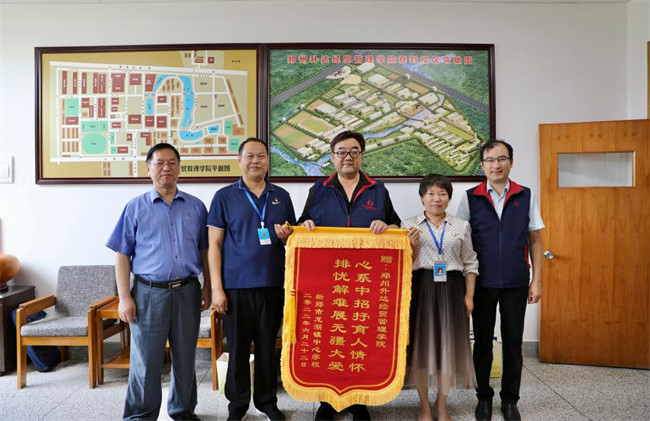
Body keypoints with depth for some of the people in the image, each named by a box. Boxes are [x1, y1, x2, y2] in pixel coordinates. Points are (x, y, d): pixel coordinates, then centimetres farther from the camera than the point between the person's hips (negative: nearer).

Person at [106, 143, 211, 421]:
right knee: (146, 361, 3)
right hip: (149, 293, -2)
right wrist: (124, 297, -5)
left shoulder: (196, 207, 8)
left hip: (187, 291, 2)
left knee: (185, 358, 13)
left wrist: (207, 287, 6)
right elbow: (122, 255, 1)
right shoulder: (136, 208, 3)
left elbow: (204, 250, 12)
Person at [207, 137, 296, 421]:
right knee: (238, 348, 7)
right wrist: (216, 288, -7)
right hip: (236, 286, -2)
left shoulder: (281, 196, 10)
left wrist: (287, 236, -9)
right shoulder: (224, 197, 2)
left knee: (268, 346, 12)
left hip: (273, 285, 2)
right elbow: (214, 244, -1)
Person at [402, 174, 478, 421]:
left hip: (451, 290, 2)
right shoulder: (409, 226, 2)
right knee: (421, 344, 3)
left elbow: (470, 264, 8)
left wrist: (469, 295, 1)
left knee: (449, 344, 7)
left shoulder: (461, 227, 7)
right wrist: (410, 245, -14)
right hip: (421, 289, -1)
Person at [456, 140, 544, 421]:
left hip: (516, 283, 1)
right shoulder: (470, 198, -1)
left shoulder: (526, 196, 2)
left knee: (513, 343, 9)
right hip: (482, 283, 0)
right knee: (482, 342, 11)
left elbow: (535, 240, 6)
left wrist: (536, 280, 1)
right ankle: (484, 397, 28)